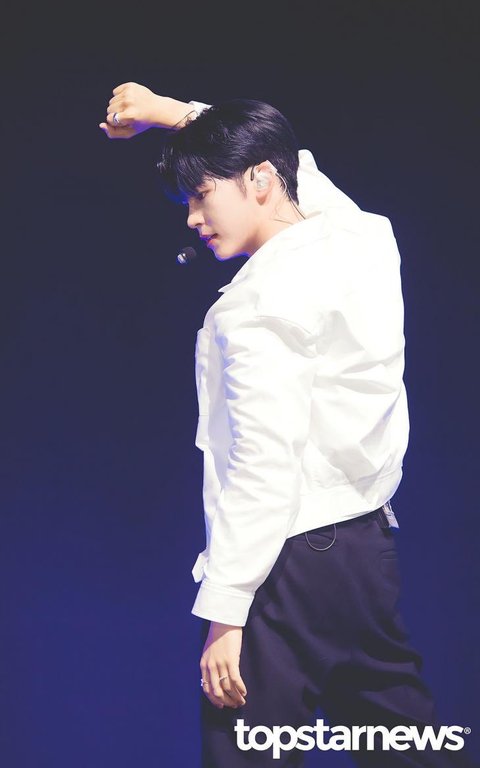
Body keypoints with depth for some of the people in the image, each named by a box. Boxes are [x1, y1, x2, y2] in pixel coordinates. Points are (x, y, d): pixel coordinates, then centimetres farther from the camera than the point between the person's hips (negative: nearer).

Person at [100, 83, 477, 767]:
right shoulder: (364, 236, 6)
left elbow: (265, 466, -21)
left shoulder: (260, 304, -16)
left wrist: (225, 610, -17)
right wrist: (173, 112, 30)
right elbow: (290, 164, 26)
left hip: (288, 563, -8)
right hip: (368, 539, 9)